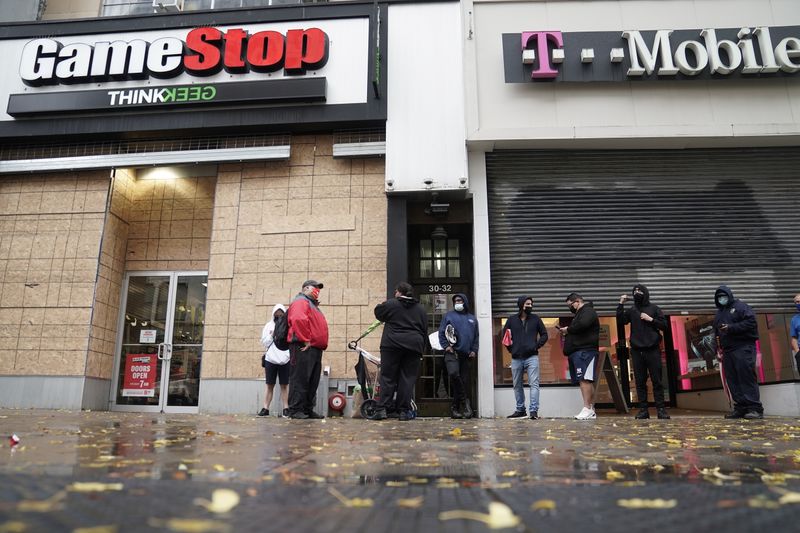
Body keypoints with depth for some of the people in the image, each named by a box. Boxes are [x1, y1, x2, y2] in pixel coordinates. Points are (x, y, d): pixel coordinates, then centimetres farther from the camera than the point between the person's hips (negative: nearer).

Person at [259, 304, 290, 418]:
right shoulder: (269, 325, 9)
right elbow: (264, 342, 5)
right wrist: (272, 335, -9)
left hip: (285, 360, -1)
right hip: (270, 359, 1)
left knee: (284, 385, 2)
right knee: (270, 385, 4)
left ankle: (286, 409, 5)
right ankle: (265, 408, 7)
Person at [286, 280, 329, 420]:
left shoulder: (312, 305, 29)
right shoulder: (301, 301, -2)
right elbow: (299, 320, -21)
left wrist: (322, 345, 16)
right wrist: (306, 340, -20)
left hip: (315, 349, 10)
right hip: (304, 348, -10)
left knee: (312, 382, 10)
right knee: (300, 379, -8)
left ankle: (308, 410, 15)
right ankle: (295, 410, -5)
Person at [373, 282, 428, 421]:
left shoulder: (390, 304, 0)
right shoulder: (421, 309, 15)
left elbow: (378, 313, 15)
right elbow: (424, 331, 15)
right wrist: (420, 349, 18)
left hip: (392, 344, -3)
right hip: (414, 346, 3)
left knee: (388, 377, 2)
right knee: (408, 378, 5)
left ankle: (382, 409, -3)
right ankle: (403, 411, 3)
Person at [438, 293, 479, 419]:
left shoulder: (472, 318, 19)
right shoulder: (449, 315, 10)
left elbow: (476, 337, 20)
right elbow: (441, 332, 6)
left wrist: (474, 350, 7)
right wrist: (446, 345, -6)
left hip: (466, 355, 4)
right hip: (452, 352, -4)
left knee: (464, 381, 2)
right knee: (453, 373, -27)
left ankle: (455, 407, 11)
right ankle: (464, 401, -11)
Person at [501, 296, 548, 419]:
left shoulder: (535, 319, 5)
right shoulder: (512, 320, 7)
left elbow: (544, 335, 9)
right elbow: (504, 335, 14)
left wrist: (537, 346, -4)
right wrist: (510, 348, 3)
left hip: (532, 357, -2)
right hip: (516, 358, 2)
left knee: (534, 384, -9)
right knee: (517, 385, 10)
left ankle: (534, 410, -7)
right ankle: (520, 410, 22)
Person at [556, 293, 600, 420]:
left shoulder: (588, 311, -1)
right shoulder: (580, 314, 28)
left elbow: (583, 324, -21)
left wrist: (568, 329, -7)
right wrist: (566, 332, 9)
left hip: (585, 351, -10)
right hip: (578, 351, 10)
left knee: (584, 380, -16)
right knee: (587, 381, 6)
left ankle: (587, 409, -19)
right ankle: (591, 411, 6)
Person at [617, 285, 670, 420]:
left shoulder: (654, 308, 8)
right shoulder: (631, 311, 13)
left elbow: (664, 325, 4)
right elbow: (621, 320, -3)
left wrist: (651, 319, -8)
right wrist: (621, 304, -8)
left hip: (653, 350, -2)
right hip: (637, 351, 2)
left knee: (657, 381, -1)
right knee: (640, 382, 3)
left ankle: (660, 409, 5)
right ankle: (643, 409, 8)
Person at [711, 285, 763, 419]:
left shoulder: (740, 306, 4)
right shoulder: (719, 314, 23)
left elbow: (751, 322, -10)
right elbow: (716, 334, 24)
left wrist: (731, 328, -14)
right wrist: (717, 350, 13)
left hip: (743, 348, -7)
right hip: (727, 351, 7)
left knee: (747, 377, -13)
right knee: (732, 380, 2)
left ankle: (755, 408, -12)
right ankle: (741, 407, 6)